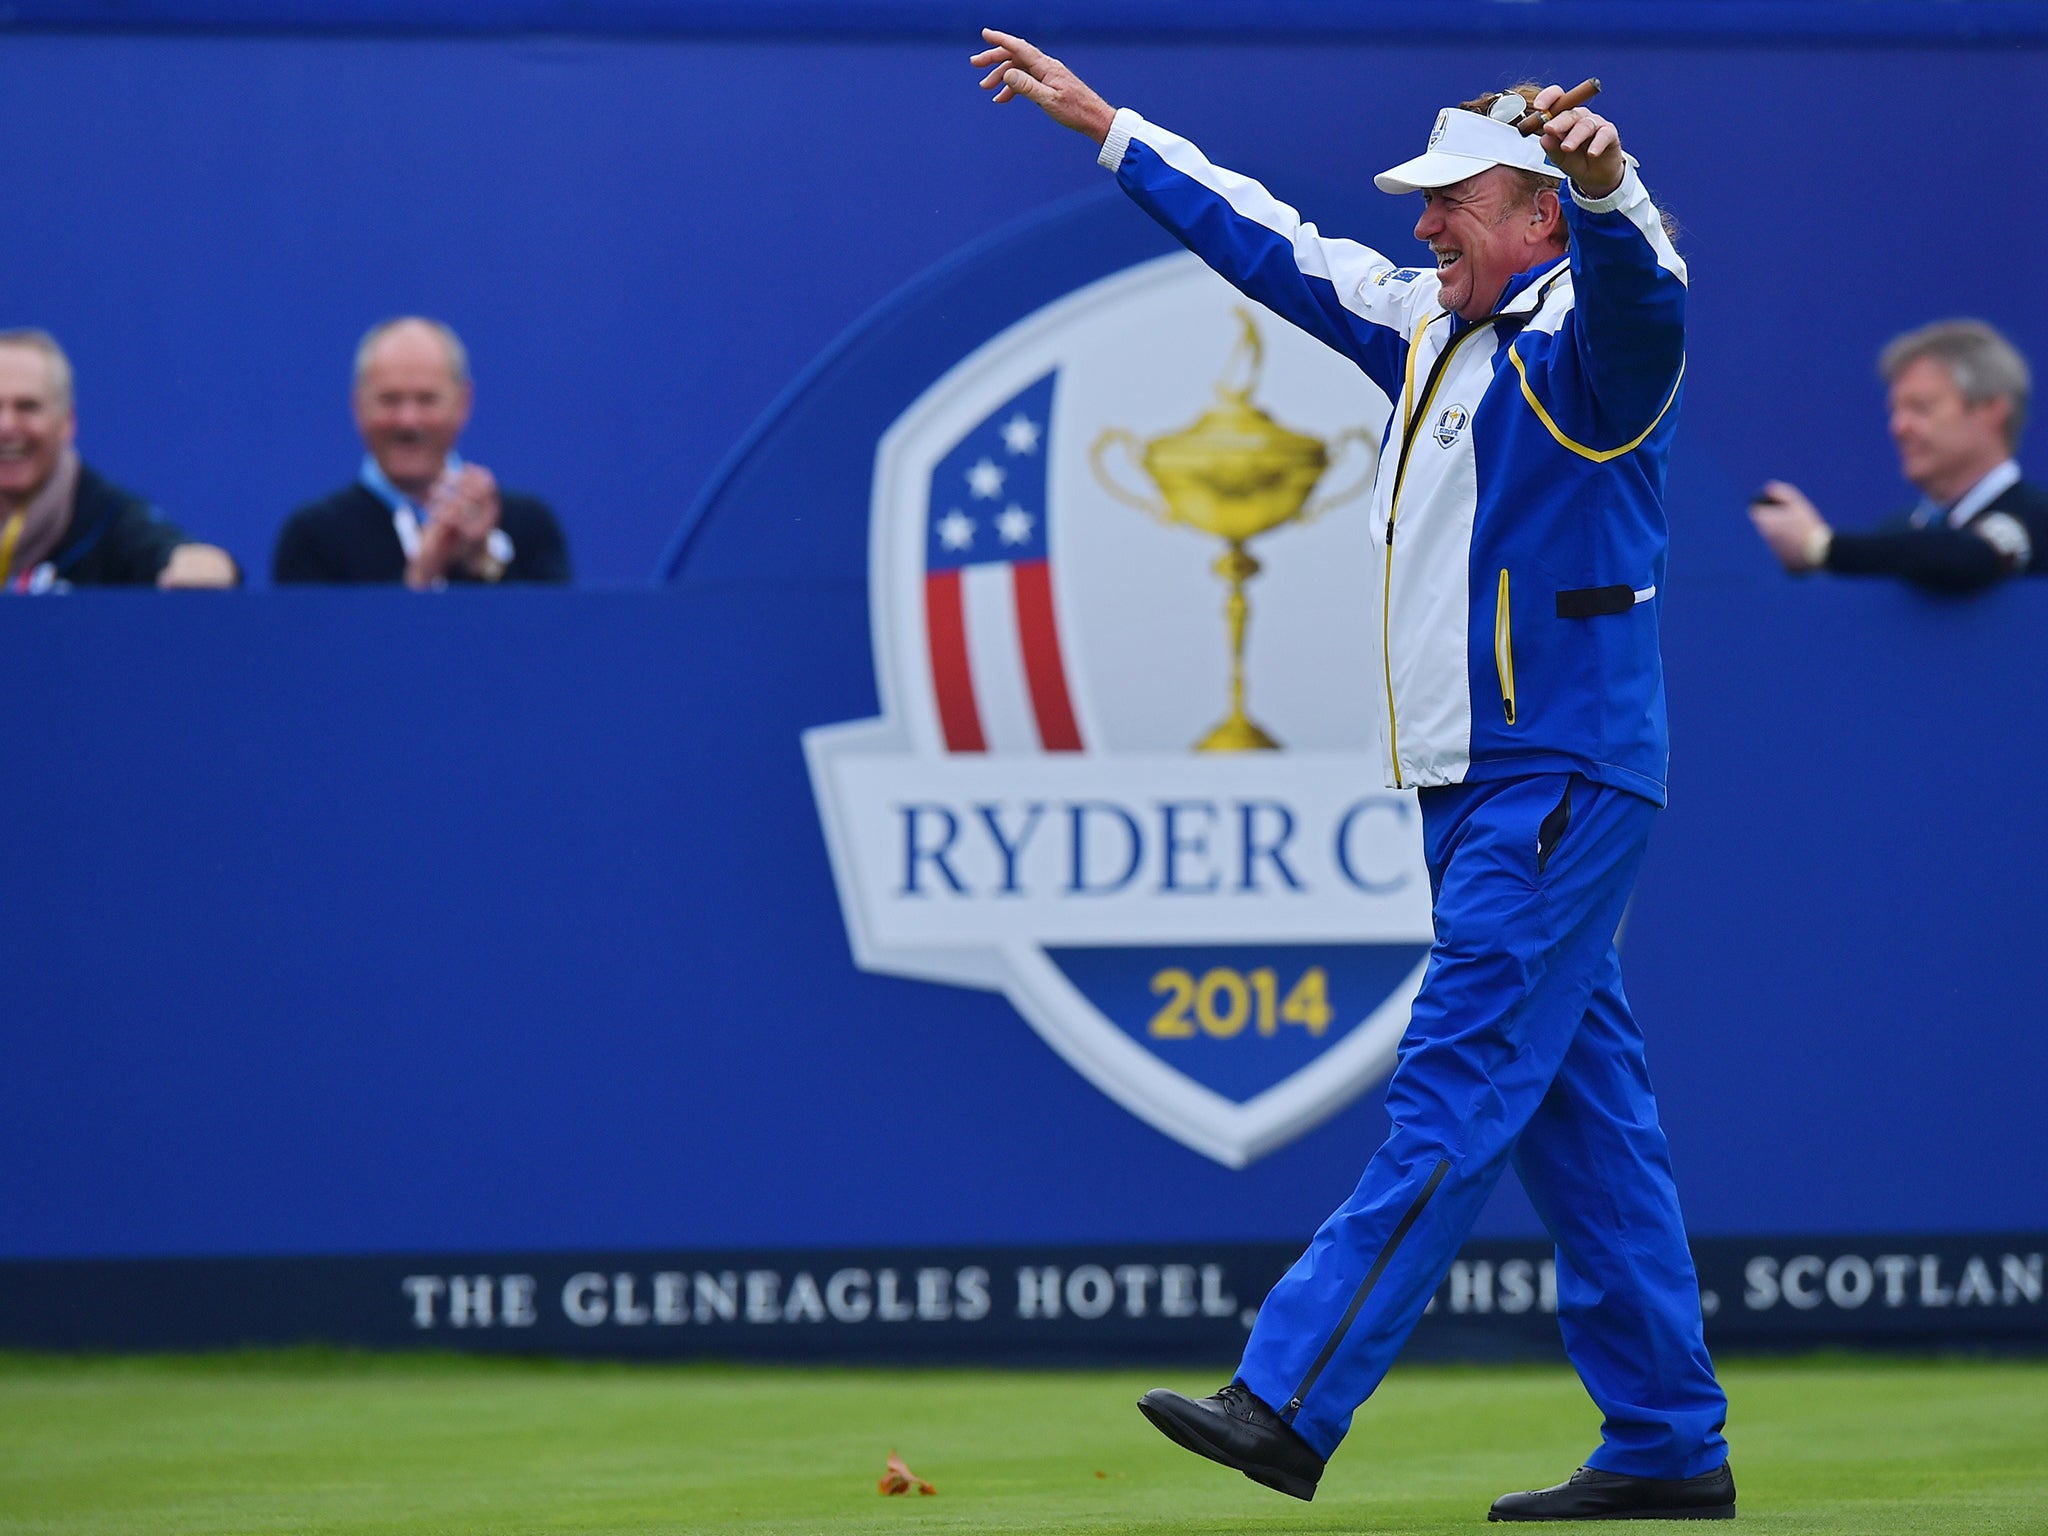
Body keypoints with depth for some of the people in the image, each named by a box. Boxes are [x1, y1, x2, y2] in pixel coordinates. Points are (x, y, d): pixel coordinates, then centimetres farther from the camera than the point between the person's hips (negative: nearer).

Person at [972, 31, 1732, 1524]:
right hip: (1472, 790, 9)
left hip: (1564, 786, -9)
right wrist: (1105, 125, 29)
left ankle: (1287, 1408, -17)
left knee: (1454, 1098, -11)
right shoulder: (1426, 324, 15)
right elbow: (1272, 242, 25)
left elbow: (1639, 296, -36)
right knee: (1580, 1108, 9)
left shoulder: (1583, 340, -12)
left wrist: (1608, 190, -58)